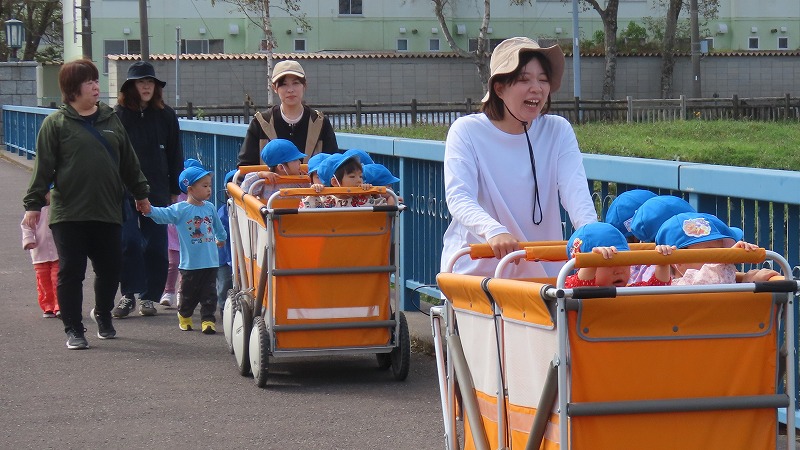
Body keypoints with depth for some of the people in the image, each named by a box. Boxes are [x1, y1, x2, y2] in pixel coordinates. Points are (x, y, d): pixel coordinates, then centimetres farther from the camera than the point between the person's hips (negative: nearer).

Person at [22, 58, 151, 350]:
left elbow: (128, 161, 20)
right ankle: (73, 329, 8)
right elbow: (43, 167, -4)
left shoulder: (110, 119, 12)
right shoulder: (56, 123, -2)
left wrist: (140, 193, 24)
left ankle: (102, 314, 34)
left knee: (110, 269, 8)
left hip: (108, 212, 4)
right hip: (69, 215, -4)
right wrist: (34, 203, -9)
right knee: (71, 271, -2)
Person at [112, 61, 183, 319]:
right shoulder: (118, 116, 0)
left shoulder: (166, 116, 7)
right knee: (129, 242, -9)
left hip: (157, 191, 2)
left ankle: (149, 297, 12)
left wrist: (175, 190, 8)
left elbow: (175, 156, 11)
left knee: (156, 245, 3)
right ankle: (128, 295, 0)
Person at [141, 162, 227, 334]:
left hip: (211, 262, 4)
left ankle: (208, 319, 7)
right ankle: (184, 315, 30)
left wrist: (221, 238, 44)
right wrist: (149, 210, -44)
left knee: (209, 294, 2)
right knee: (188, 294, 10)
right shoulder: (180, 210, -9)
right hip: (190, 263, -3)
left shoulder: (209, 208, 8)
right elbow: (164, 214, -24)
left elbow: (217, 225, 27)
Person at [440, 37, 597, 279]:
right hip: (475, 268, -2)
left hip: (542, 270, 2)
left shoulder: (558, 131, 6)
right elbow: (458, 197, -16)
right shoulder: (466, 131, -3)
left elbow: (575, 189, -9)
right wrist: (493, 230, -36)